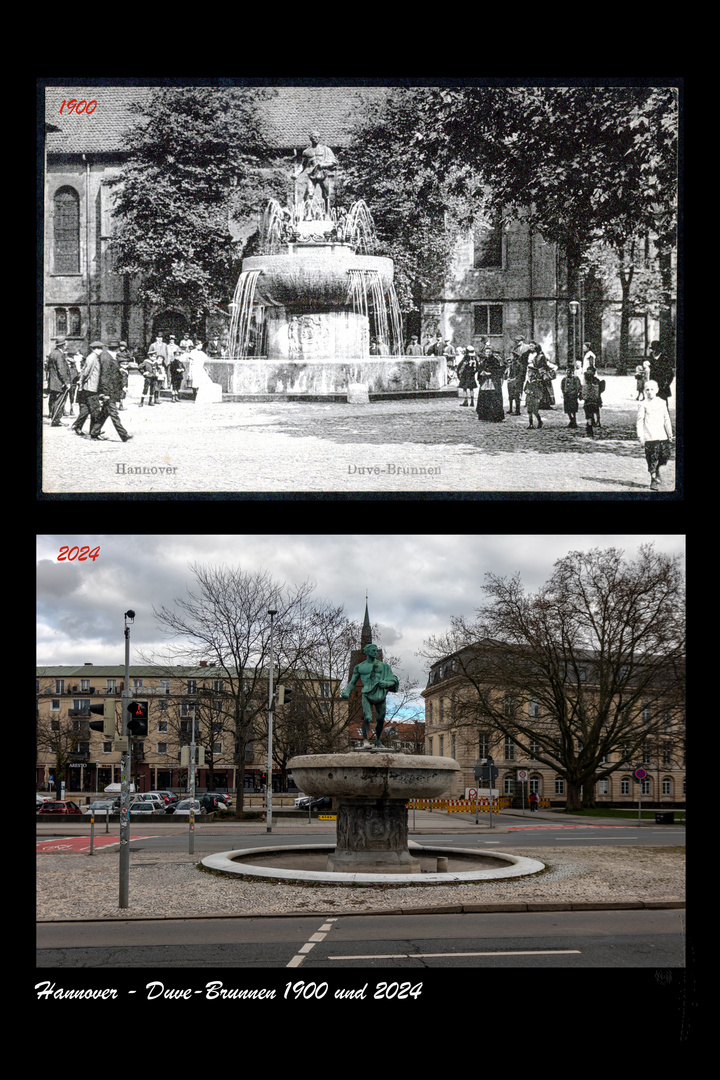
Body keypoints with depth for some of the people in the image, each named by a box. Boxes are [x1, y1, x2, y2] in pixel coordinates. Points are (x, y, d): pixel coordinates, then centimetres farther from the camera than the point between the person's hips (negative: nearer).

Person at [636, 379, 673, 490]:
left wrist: (670, 433, 13)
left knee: (665, 456, 0)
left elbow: (667, 419, 16)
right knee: (652, 460, -6)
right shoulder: (643, 405, 0)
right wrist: (641, 438, -6)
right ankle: (653, 479, 8)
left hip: (662, 436, 4)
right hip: (649, 437, -3)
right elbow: (640, 421, -1)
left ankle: (658, 471, 29)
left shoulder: (662, 402, 11)